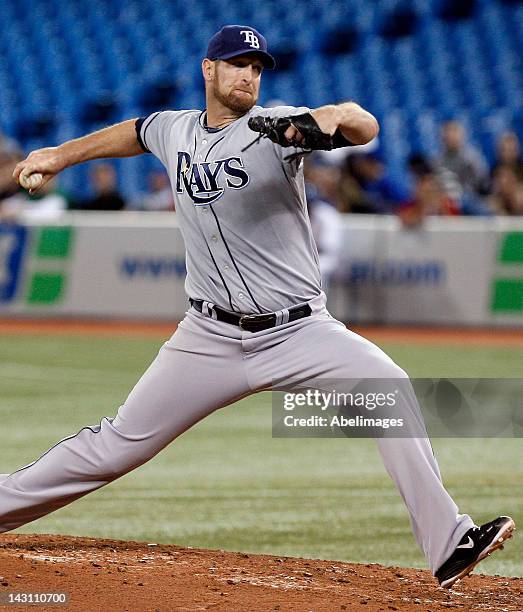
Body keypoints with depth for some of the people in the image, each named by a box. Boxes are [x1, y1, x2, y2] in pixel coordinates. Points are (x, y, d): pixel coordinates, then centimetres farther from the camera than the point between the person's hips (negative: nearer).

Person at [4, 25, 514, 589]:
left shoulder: (276, 127, -7)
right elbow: (133, 132, 32)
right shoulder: (174, 131, 7)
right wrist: (61, 154, 40)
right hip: (211, 339, 3)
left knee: (389, 387, -26)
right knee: (119, 445, 3)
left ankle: (448, 545, -25)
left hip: (298, 332, -3)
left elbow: (366, 128, -22)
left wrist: (333, 116, -44)